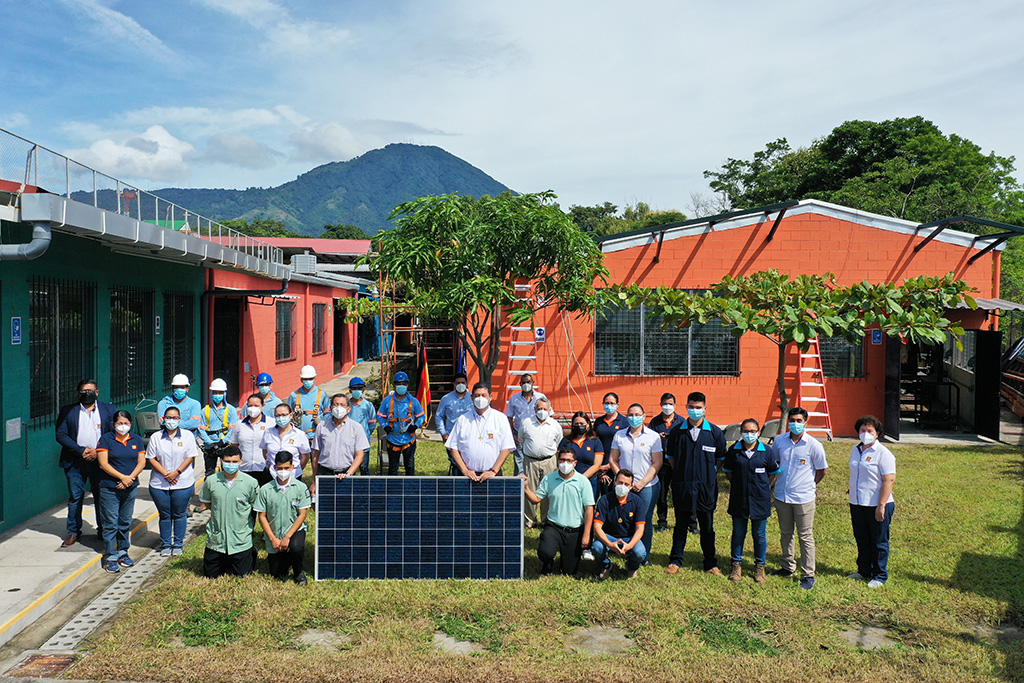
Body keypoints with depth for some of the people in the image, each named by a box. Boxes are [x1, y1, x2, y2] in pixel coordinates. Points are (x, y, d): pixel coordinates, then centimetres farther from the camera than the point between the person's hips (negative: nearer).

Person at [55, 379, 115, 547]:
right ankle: (73, 532, 16)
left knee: (102, 497, 6)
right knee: (75, 497, 5)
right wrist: (81, 450, -11)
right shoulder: (67, 411, 6)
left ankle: (103, 530, 19)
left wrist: (98, 452, -10)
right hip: (75, 462, 0)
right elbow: (61, 435, 0)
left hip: (100, 460, 0)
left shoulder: (108, 409, 7)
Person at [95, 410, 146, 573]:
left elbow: (142, 463, 4)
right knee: (111, 523, -2)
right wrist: (122, 477, -16)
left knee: (125, 522, 11)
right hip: (109, 488, -3)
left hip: (131, 487, 3)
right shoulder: (105, 439, -2)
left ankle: (123, 553, 23)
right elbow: (103, 463, -9)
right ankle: (110, 557, 4)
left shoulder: (137, 440, 8)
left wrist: (130, 478, -12)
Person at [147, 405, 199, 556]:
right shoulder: (156, 437, 5)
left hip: (183, 483, -1)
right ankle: (166, 545, 22)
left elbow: (190, 457, -4)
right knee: (164, 515, 10)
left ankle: (178, 545, 20)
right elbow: (151, 459, 1)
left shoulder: (188, 436, 1)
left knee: (179, 515, 7)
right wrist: (165, 474, -11)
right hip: (159, 484, 1)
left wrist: (176, 472, -15)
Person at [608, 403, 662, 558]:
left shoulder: (653, 436, 0)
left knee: (645, 522, 0)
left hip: (647, 487, -2)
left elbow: (657, 463, -3)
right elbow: (613, 459, 11)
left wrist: (642, 482, -10)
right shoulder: (619, 435, 9)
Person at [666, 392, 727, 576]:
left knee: (707, 527, 9)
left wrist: (709, 475, 3)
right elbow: (671, 457, 12)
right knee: (680, 525, 10)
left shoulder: (715, 432, 0)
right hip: (682, 486, 1)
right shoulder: (677, 431, 1)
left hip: (707, 487, 0)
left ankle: (711, 563, 20)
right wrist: (681, 474, 6)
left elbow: (721, 459, 8)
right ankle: (675, 561, 21)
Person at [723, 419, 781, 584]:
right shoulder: (734, 451, -3)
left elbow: (773, 473, 8)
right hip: (739, 499, 1)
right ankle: (736, 565, 24)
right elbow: (728, 471, 11)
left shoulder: (766, 452, -5)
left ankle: (759, 566, 24)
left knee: (760, 535, 8)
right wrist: (737, 484, 4)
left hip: (760, 499, -1)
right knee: (738, 533, 10)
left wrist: (764, 487, 1)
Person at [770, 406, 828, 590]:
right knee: (785, 534, 17)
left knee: (806, 537, 3)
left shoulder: (814, 445, -10)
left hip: (803, 497, -4)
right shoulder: (779, 441, -1)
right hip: (782, 496, 4)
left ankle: (808, 575, 11)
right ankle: (788, 567, 33)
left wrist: (808, 485, 7)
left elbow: (821, 471, 2)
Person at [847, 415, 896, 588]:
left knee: (879, 542, 6)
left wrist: (881, 506, -20)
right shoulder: (855, 450, 9)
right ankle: (864, 571, 32)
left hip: (877, 505, -7)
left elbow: (889, 480, -17)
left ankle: (880, 576, 19)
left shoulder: (883, 453, -13)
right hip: (857, 503, 7)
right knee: (861, 540, 17)